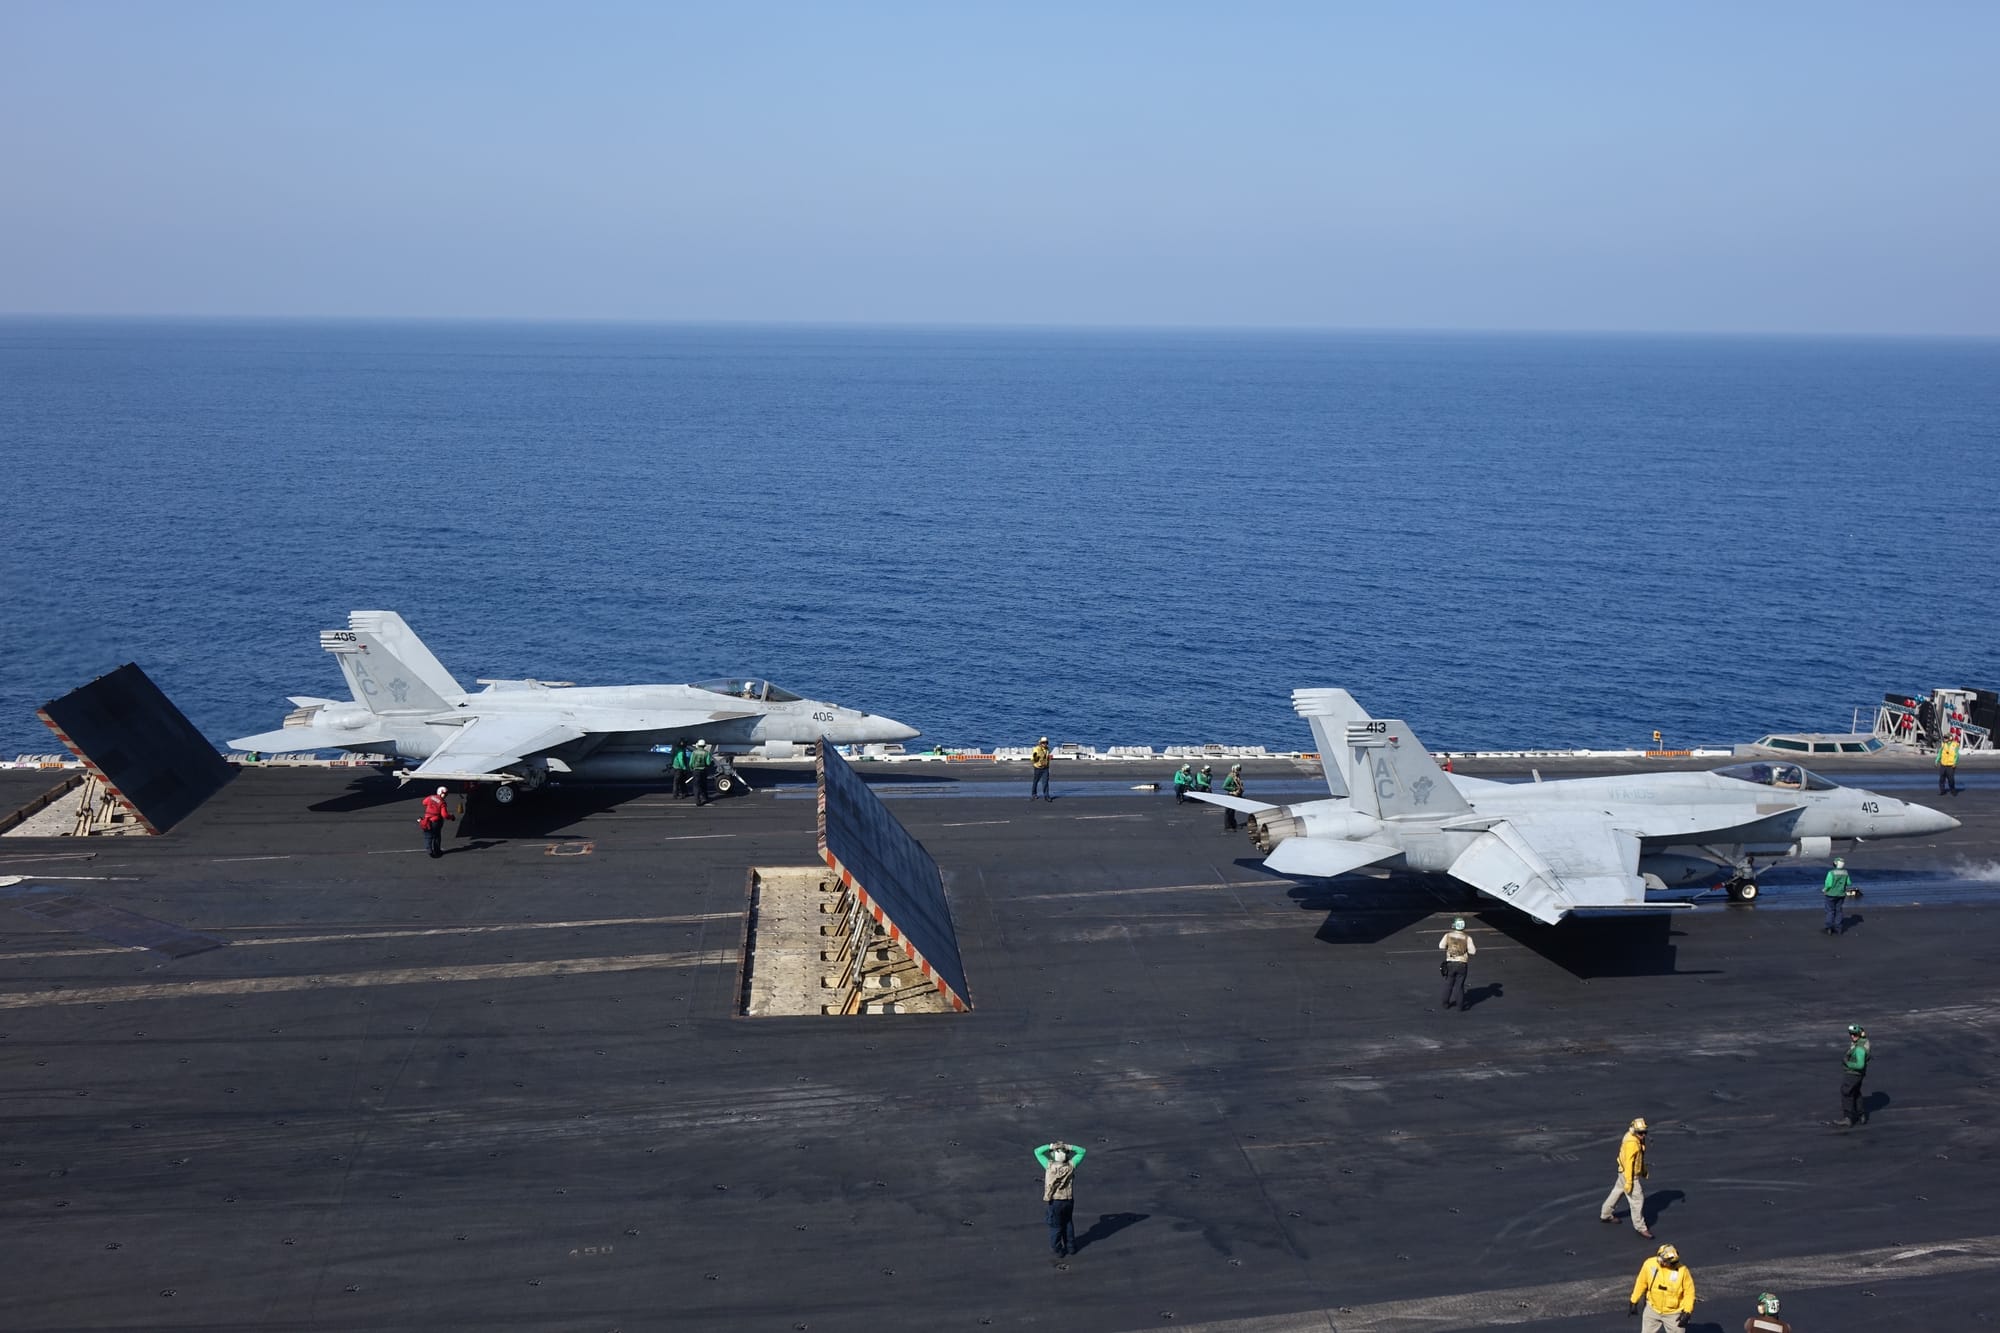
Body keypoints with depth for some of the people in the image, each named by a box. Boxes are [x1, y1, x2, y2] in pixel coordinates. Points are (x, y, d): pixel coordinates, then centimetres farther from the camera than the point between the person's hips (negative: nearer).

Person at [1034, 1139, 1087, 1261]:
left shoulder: (1049, 1166, -19)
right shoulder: (1071, 1166, -14)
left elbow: (1037, 1151, -8)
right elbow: (1082, 1151, -1)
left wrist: (1050, 1146, -18)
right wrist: (1069, 1147, -15)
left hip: (1055, 1201, -2)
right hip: (1069, 1200, 2)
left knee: (1055, 1226, 14)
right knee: (1068, 1224, 23)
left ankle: (1057, 1250, 23)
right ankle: (1070, 1247, 34)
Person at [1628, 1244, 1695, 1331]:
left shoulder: (1682, 1270, -23)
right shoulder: (1649, 1264, -17)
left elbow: (1689, 1291, -12)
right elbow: (1641, 1284, -2)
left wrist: (1687, 1313, -15)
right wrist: (1634, 1303, 4)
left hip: (1674, 1313, -2)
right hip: (1653, 1309, 2)